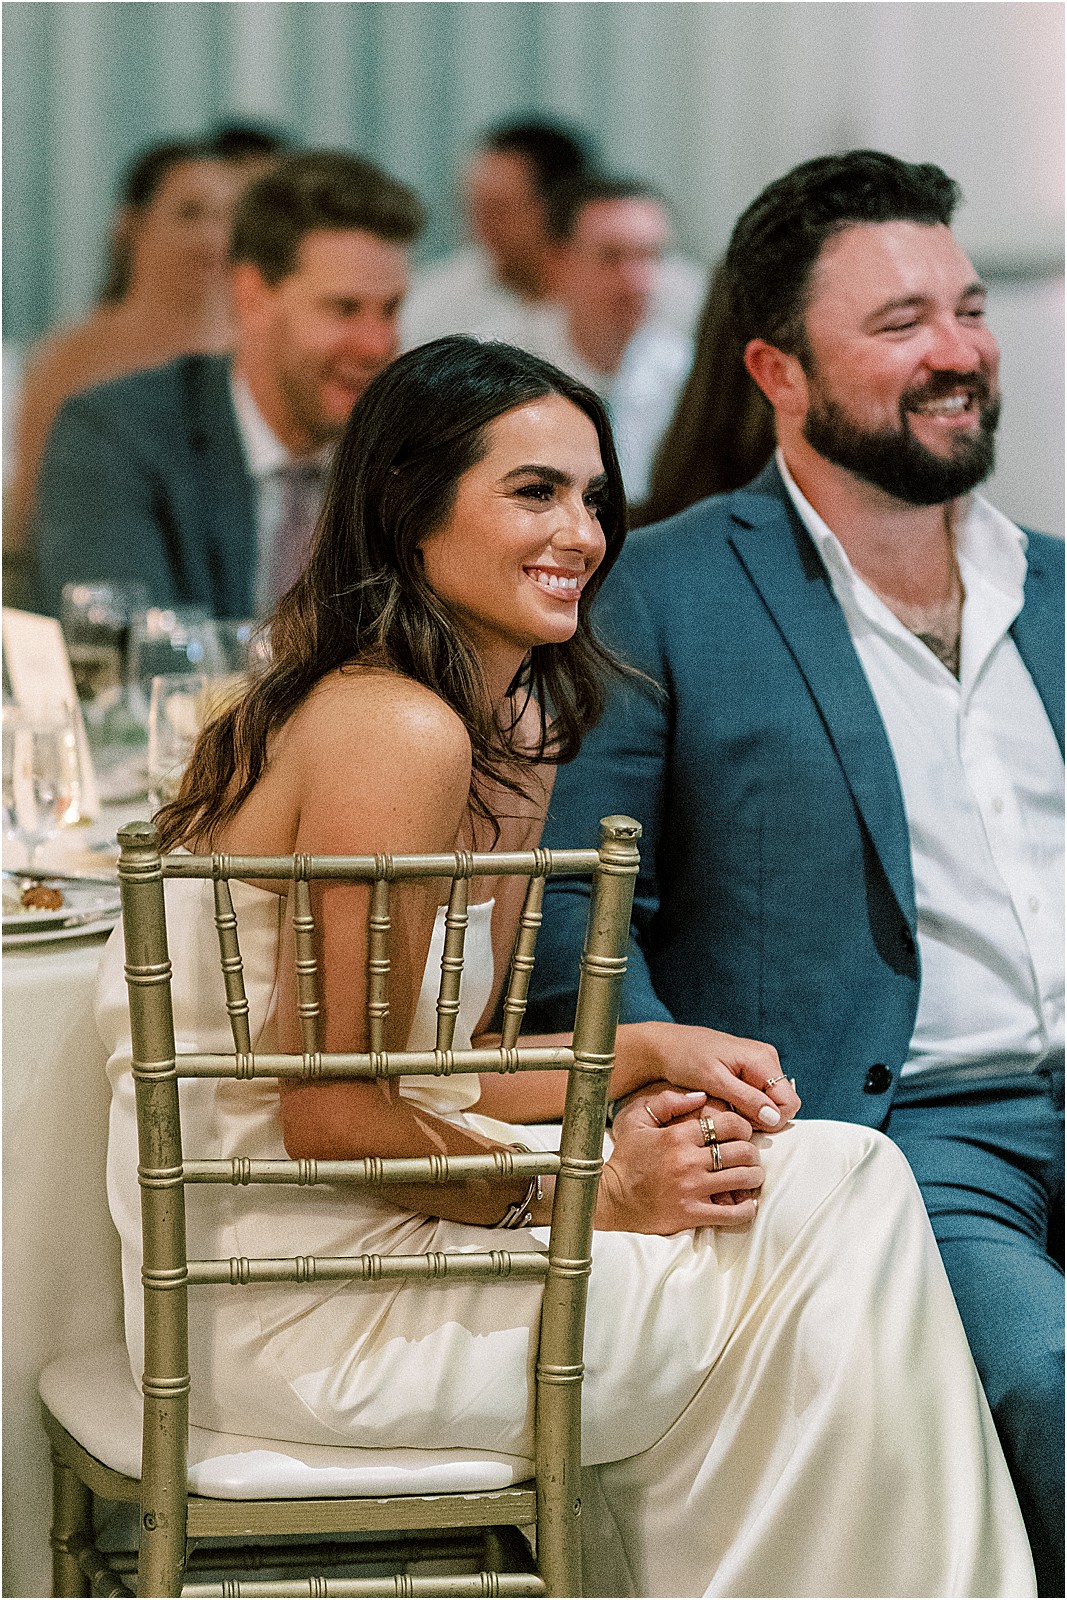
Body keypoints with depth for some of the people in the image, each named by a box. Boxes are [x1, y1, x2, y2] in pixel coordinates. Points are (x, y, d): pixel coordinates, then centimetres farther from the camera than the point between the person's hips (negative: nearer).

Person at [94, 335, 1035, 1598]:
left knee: (841, 1180, -1)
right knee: (822, 1225, -10)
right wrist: (596, 1189, -12)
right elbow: (332, 1118, -19)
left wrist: (643, 1055, -1)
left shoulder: (513, 729, 11)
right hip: (289, 1313, -9)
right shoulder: (399, 735, -19)